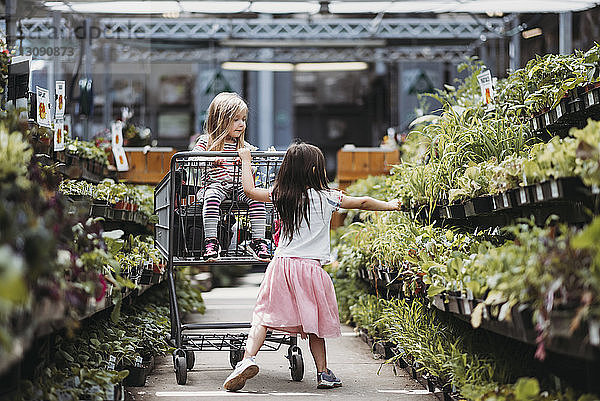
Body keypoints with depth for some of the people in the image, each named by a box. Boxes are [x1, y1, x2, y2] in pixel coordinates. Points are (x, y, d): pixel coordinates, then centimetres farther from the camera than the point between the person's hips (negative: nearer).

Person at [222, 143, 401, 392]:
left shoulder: (279, 195, 7)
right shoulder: (326, 198, 1)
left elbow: (249, 189, 19)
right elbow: (362, 202, 9)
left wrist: (246, 161, 33)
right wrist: (388, 205, 26)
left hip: (281, 264, 2)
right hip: (311, 267, -2)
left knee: (265, 315, 0)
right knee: (313, 323, 8)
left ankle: (248, 358, -19)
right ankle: (323, 373, 13)